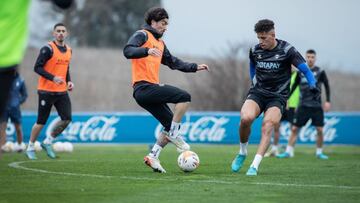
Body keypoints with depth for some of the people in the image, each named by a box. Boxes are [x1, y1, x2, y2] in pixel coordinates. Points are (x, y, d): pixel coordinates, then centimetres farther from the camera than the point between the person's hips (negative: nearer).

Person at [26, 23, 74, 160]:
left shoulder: (68, 50, 11)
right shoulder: (48, 49, -11)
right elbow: (37, 67, -15)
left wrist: (69, 81, 7)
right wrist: (53, 78, -23)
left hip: (62, 91, 6)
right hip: (46, 91, -6)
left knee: (67, 119, -6)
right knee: (41, 121, 0)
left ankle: (48, 142, 13)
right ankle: (30, 148, 16)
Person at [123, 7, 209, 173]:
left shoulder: (160, 43, 25)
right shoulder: (142, 35, -2)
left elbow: (173, 63, 31)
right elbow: (128, 51, -19)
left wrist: (195, 67, 22)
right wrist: (147, 51, -34)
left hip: (151, 89, 10)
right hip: (144, 87, -10)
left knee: (171, 125, 8)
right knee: (184, 97, -17)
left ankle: (153, 157, 8)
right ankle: (174, 133, -10)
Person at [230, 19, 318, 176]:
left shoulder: (286, 50, -7)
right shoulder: (255, 51, 4)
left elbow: (305, 70, -7)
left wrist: (312, 85, -23)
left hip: (278, 97, -2)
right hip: (257, 92, 2)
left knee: (267, 126, -25)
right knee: (246, 118, -26)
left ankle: (254, 166, -23)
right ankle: (242, 153, 0)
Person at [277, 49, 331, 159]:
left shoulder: (320, 72, 1)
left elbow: (327, 86, 4)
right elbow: (294, 86, 14)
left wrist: (328, 101, -3)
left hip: (317, 106, -1)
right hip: (303, 105, 1)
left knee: (320, 130, -5)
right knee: (294, 129, -3)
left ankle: (319, 152, 12)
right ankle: (288, 151, 3)